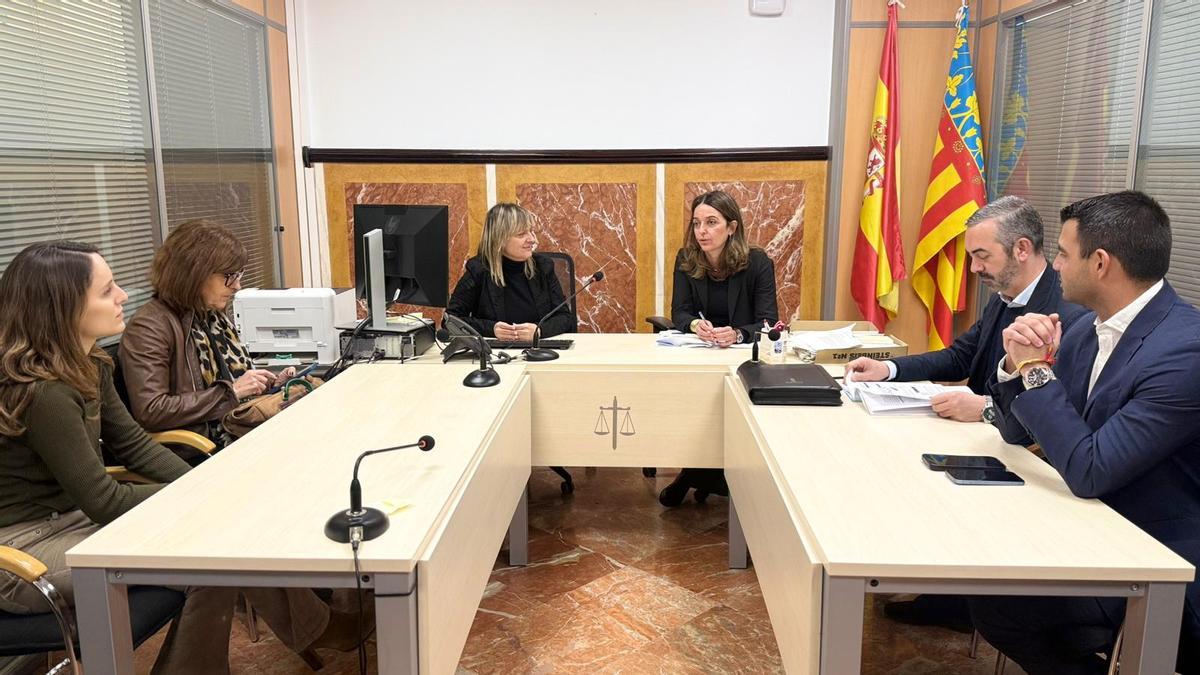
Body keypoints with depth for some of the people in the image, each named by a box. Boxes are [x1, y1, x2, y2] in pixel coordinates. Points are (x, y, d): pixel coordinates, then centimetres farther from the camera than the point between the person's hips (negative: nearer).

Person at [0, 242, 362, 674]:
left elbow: (133, 445, 7)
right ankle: (310, 628, 3)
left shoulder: (86, 366, 0)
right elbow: (105, 502, -22)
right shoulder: (42, 391, -26)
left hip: (71, 515, 8)